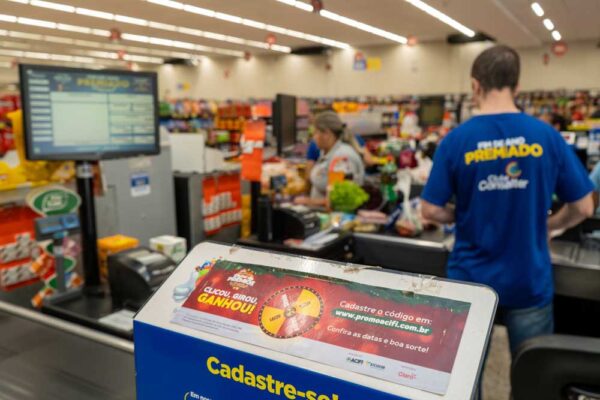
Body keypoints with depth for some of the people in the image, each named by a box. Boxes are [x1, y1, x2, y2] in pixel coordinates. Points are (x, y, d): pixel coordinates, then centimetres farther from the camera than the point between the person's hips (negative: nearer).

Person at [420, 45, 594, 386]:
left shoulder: (456, 140, -11)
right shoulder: (547, 136, -7)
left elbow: (432, 211, -8)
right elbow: (583, 208, -1)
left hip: (471, 280, 0)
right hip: (530, 282, 1)